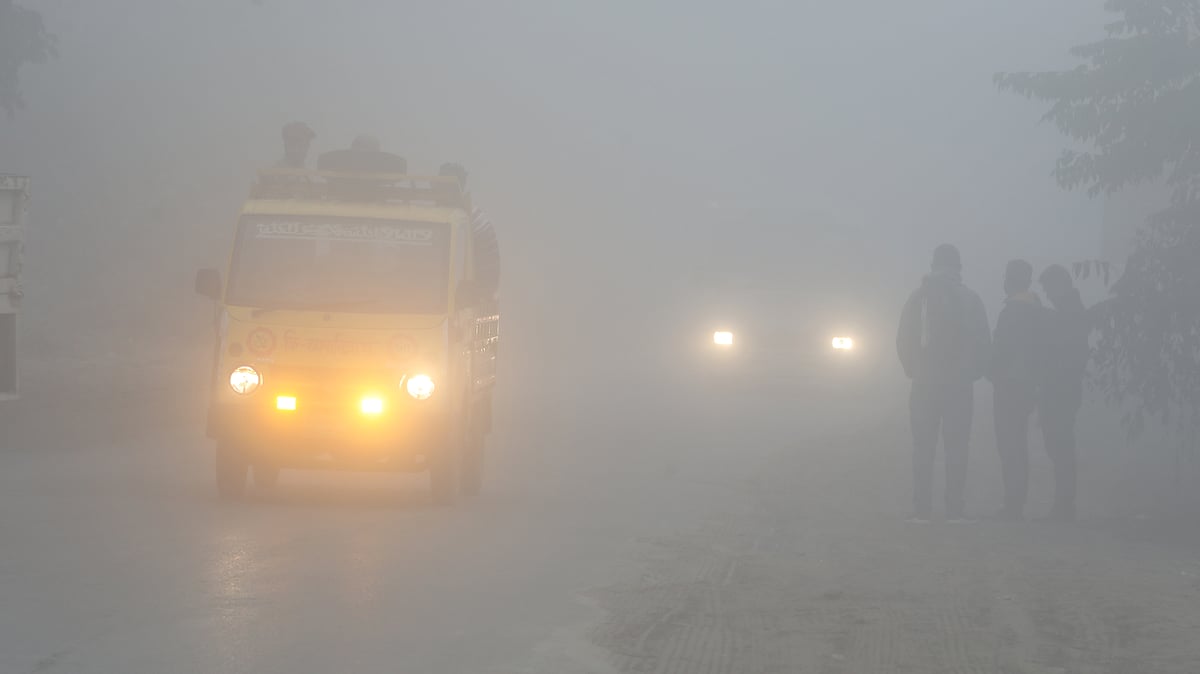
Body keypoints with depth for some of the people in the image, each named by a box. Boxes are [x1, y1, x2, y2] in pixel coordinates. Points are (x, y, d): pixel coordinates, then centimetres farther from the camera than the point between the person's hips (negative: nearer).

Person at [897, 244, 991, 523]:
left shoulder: (918, 298, 0)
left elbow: (903, 341, 1)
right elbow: (984, 342, 2)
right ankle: (955, 510, -4)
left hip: (925, 384, 0)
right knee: (956, 447, 1)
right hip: (960, 385, 0)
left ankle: (921, 510, -3)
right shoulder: (971, 300, 0)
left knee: (923, 448, 2)